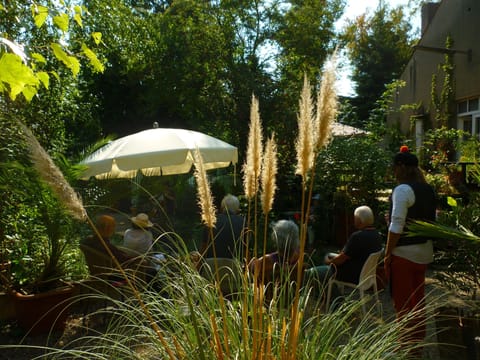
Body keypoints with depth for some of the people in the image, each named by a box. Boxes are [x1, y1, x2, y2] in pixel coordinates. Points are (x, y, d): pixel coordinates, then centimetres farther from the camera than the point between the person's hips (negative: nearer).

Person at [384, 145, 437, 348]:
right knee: (418, 300, 18)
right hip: (425, 252, 9)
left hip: (404, 253, -8)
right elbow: (431, 220, 14)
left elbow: (397, 226, -20)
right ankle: (418, 340, 29)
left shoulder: (403, 189, -17)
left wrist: (387, 253, -14)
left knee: (402, 303, 2)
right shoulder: (428, 189, 9)